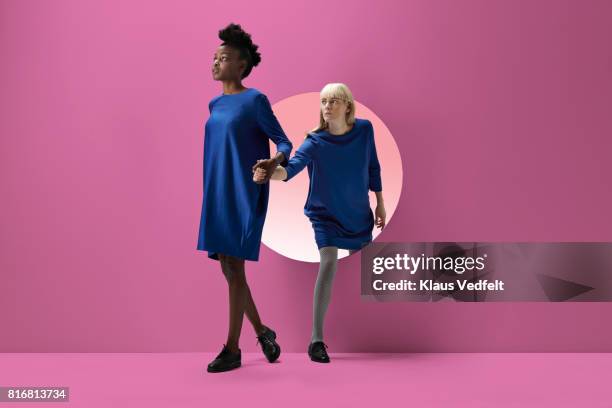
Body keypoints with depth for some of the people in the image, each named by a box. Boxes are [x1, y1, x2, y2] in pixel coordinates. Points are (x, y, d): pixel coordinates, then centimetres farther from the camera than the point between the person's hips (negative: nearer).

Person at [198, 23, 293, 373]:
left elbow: (283, 141, -6)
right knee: (227, 269, 9)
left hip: (245, 195, -7)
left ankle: (232, 349, 4)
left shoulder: (255, 100, -6)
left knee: (235, 269, -6)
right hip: (218, 196, 7)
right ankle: (262, 331, 26)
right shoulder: (215, 104, 14)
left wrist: (277, 160, -28)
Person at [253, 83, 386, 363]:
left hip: (359, 214, 4)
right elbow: (292, 167, -34)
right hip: (326, 214, -3)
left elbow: (373, 167, 5)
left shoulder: (364, 129, -7)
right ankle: (316, 340, -16)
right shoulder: (315, 141, -17)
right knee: (329, 263, -21)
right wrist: (268, 173, -55)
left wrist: (380, 203, 8)